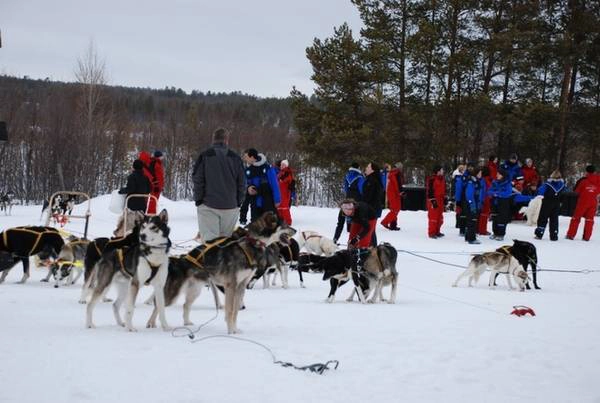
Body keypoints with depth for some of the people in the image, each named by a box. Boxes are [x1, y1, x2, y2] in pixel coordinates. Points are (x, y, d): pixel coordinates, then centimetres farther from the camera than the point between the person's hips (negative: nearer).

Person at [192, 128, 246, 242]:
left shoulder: (205, 156, -4)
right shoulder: (235, 158, 4)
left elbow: (197, 179, -4)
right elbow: (242, 182, 7)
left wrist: (198, 199, 5)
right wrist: (238, 202, 15)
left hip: (209, 204, -3)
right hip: (230, 206, 3)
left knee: (209, 238, -6)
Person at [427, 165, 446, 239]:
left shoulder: (442, 179, 14)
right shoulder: (432, 179, -12)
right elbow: (430, 191, -16)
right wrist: (432, 201, -20)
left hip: (440, 200, 8)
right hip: (433, 201, -8)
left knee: (440, 217, 12)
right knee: (433, 216, -7)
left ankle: (437, 232, 22)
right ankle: (431, 233, -2)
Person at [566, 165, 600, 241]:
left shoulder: (583, 181, -13)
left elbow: (577, 191, -3)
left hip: (583, 201, -3)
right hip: (593, 203, 3)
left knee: (576, 218, 7)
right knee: (589, 219, 11)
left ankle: (570, 235, 5)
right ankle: (587, 237, 7)